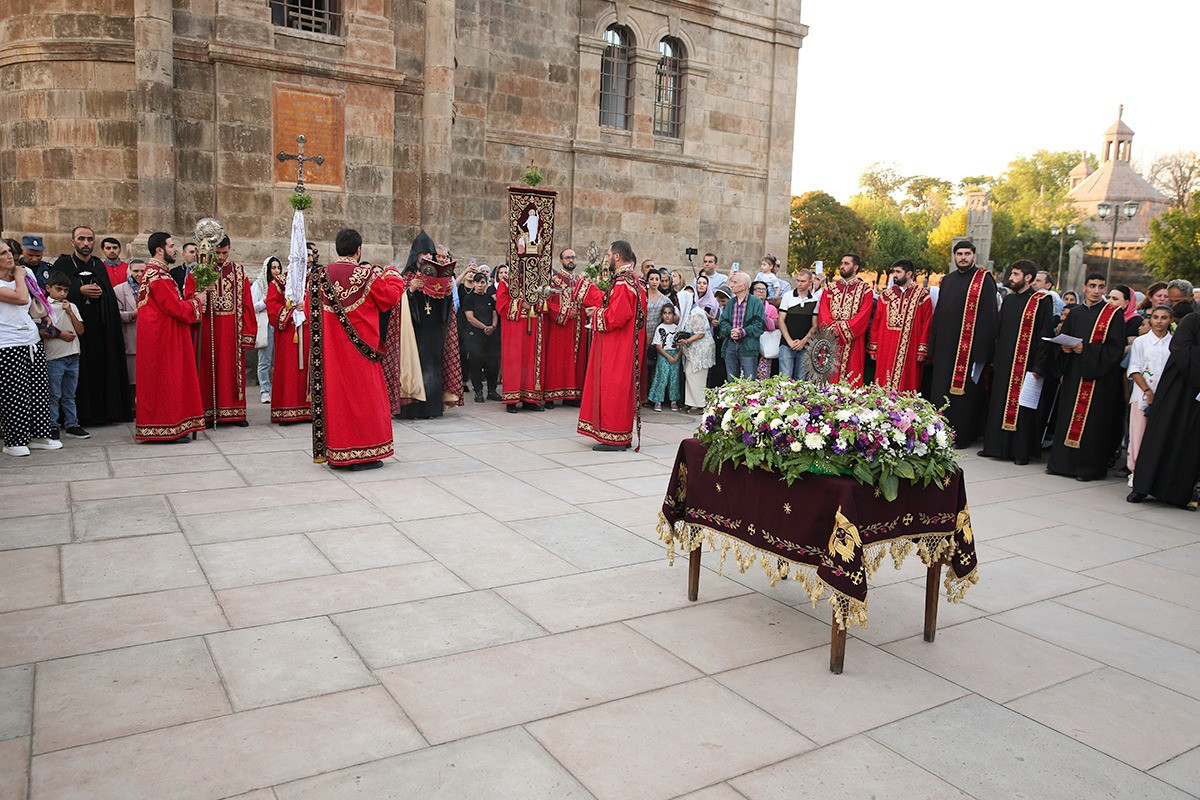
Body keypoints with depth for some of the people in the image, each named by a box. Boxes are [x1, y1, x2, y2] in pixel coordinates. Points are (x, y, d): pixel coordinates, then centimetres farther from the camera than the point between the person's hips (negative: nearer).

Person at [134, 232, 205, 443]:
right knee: (166, 379, -6)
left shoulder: (154, 272, 16)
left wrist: (191, 297, 7)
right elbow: (176, 308, -20)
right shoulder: (159, 277, -18)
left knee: (162, 379, 13)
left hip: (161, 336, 11)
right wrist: (197, 301, -5)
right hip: (163, 337, -11)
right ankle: (168, 427, -1)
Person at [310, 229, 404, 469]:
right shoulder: (366, 275, -12)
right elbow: (391, 296, -3)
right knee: (361, 393, 3)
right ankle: (362, 453, 6)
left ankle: (335, 453, 16)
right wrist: (392, 274, 13)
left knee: (334, 392, 11)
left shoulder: (319, 276, 3)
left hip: (330, 349, 5)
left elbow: (311, 312, 8)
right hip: (358, 348, -5)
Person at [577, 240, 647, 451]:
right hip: (618, 347, 10)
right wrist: (585, 286, 24)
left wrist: (596, 313, -7)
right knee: (620, 390, 13)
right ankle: (622, 436, 19)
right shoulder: (630, 281, 13)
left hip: (617, 349, -10)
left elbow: (615, 317, -24)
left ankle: (615, 438, 1)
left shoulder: (623, 285, -18)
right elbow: (608, 303, 18)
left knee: (613, 388, -5)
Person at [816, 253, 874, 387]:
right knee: (828, 376, 0)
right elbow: (823, 310, 4)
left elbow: (863, 314, -7)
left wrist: (842, 329, -16)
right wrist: (832, 327, -14)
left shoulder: (865, 289, 4)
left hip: (852, 340, -3)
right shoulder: (830, 288, 15)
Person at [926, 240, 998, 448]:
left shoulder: (984, 280, -2)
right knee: (941, 390, 8)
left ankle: (962, 436, 8)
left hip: (969, 349, -5)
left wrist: (982, 351, -14)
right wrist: (933, 347, 13)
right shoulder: (947, 281, 15)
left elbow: (988, 316, -8)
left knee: (964, 391, -1)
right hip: (945, 347, 6)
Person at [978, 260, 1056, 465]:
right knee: (999, 404, 10)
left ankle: (1022, 450, 6)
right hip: (1004, 364, 7)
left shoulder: (1041, 301, -7)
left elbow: (1046, 335, -11)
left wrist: (1038, 366, -16)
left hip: (1026, 364, -7)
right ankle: (997, 446, 20)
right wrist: (996, 358, 13)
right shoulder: (1008, 300, 14)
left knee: (1022, 407, -2)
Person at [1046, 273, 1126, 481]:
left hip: (1099, 375, -5)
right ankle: (1062, 462, 15)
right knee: (1067, 417, 7)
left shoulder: (1113, 314, -3)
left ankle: (1089, 466, 4)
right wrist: (1065, 347, -3)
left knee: (1092, 420, -4)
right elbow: (1064, 338, 19)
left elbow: (1116, 347, -10)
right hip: (1074, 374, 5)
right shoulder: (1075, 314, 13)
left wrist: (1086, 349, -18)